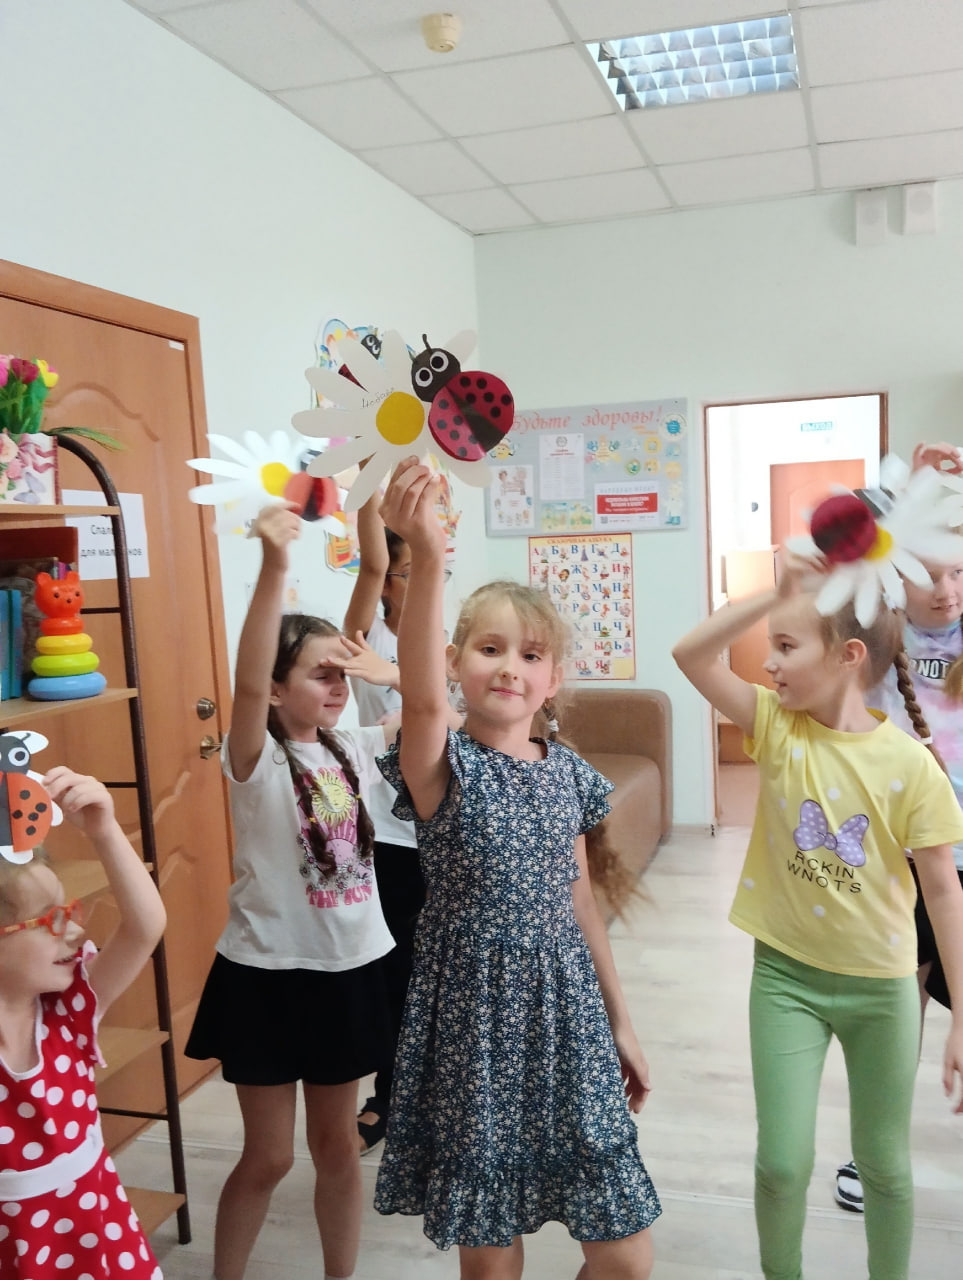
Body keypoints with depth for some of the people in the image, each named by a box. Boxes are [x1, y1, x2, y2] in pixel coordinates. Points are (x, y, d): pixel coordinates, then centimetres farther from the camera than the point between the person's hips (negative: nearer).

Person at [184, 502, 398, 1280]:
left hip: (350, 971, 5)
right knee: (269, 1155, 10)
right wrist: (275, 566, -47)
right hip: (269, 975, -5)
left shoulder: (354, 753, 1)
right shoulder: (258, 762, -16)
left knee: (336, 1144, 19)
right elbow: (247, 682, -35)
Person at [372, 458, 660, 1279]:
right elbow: (421, 700, -35)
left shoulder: (567, 773, 3)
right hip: (476, 1016, -4)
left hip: (567, 1011, 4)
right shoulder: (446, 770, -12)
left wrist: (619, 1021, 16)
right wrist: (427, 558, -49)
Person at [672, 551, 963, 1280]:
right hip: (785, 974, 1)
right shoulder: (779, 727, -8)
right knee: (782, 1162, 4)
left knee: (885, 1164, 16)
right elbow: (691, 655, -19)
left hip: (881, 985, -1)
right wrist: (780, 595, -24)